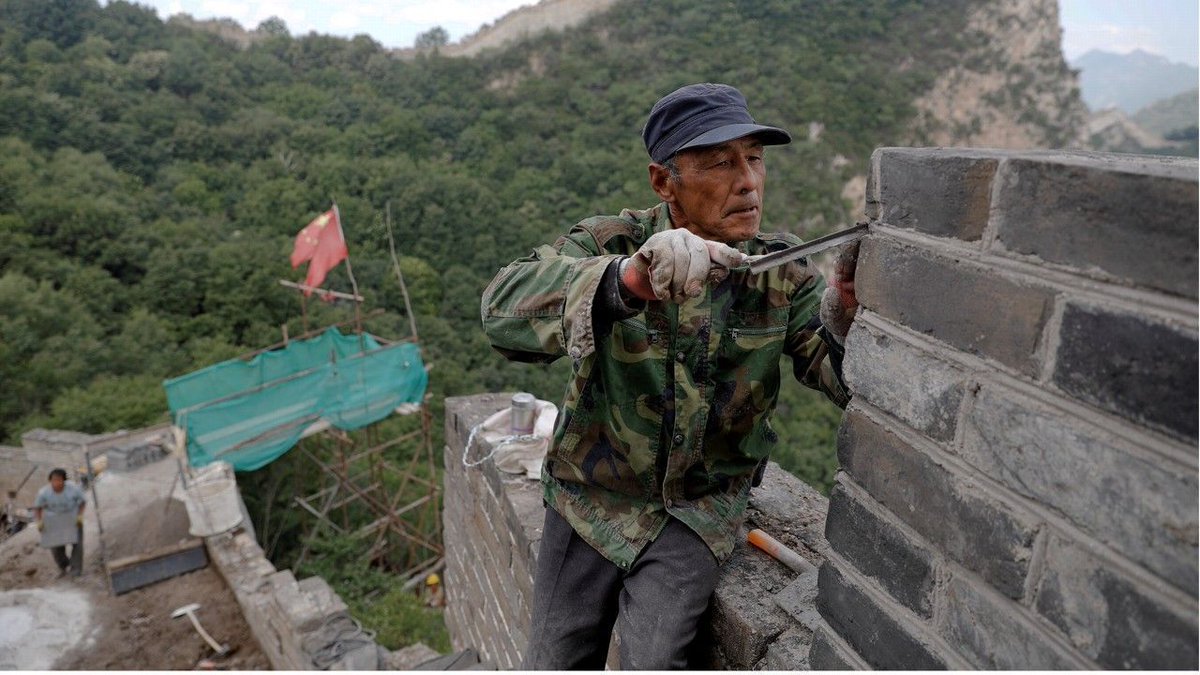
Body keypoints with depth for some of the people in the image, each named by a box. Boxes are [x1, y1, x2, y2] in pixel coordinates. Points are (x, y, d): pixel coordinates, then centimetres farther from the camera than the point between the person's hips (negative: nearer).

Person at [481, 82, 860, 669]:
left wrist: (848, 312, -36)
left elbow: (844, 377, -14)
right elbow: (505, 308, -35)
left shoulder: (782, 268, -8)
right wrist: (625, 281, -54)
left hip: (703, 505, 1)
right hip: (593, 495, 0)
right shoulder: (610, 243, -17)